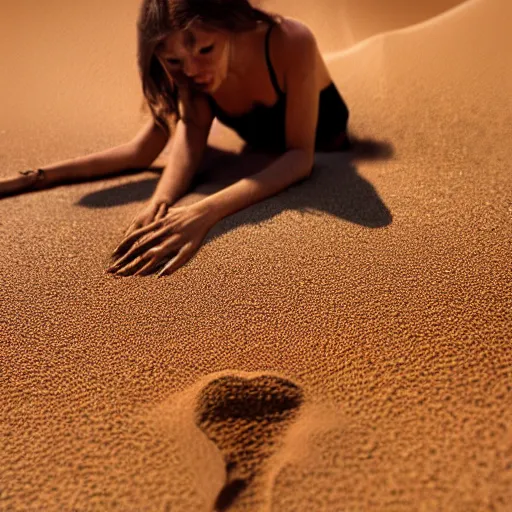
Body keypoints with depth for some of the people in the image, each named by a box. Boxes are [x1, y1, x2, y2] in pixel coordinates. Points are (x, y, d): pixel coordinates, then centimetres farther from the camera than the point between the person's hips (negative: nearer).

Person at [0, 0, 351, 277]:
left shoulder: (291, 41, -37)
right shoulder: (197, 73, -23)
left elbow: (300, 154, -44)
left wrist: (206, 211, -59)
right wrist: (159, 203, -54)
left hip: (323, 162, -2)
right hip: (264, 162, 3)